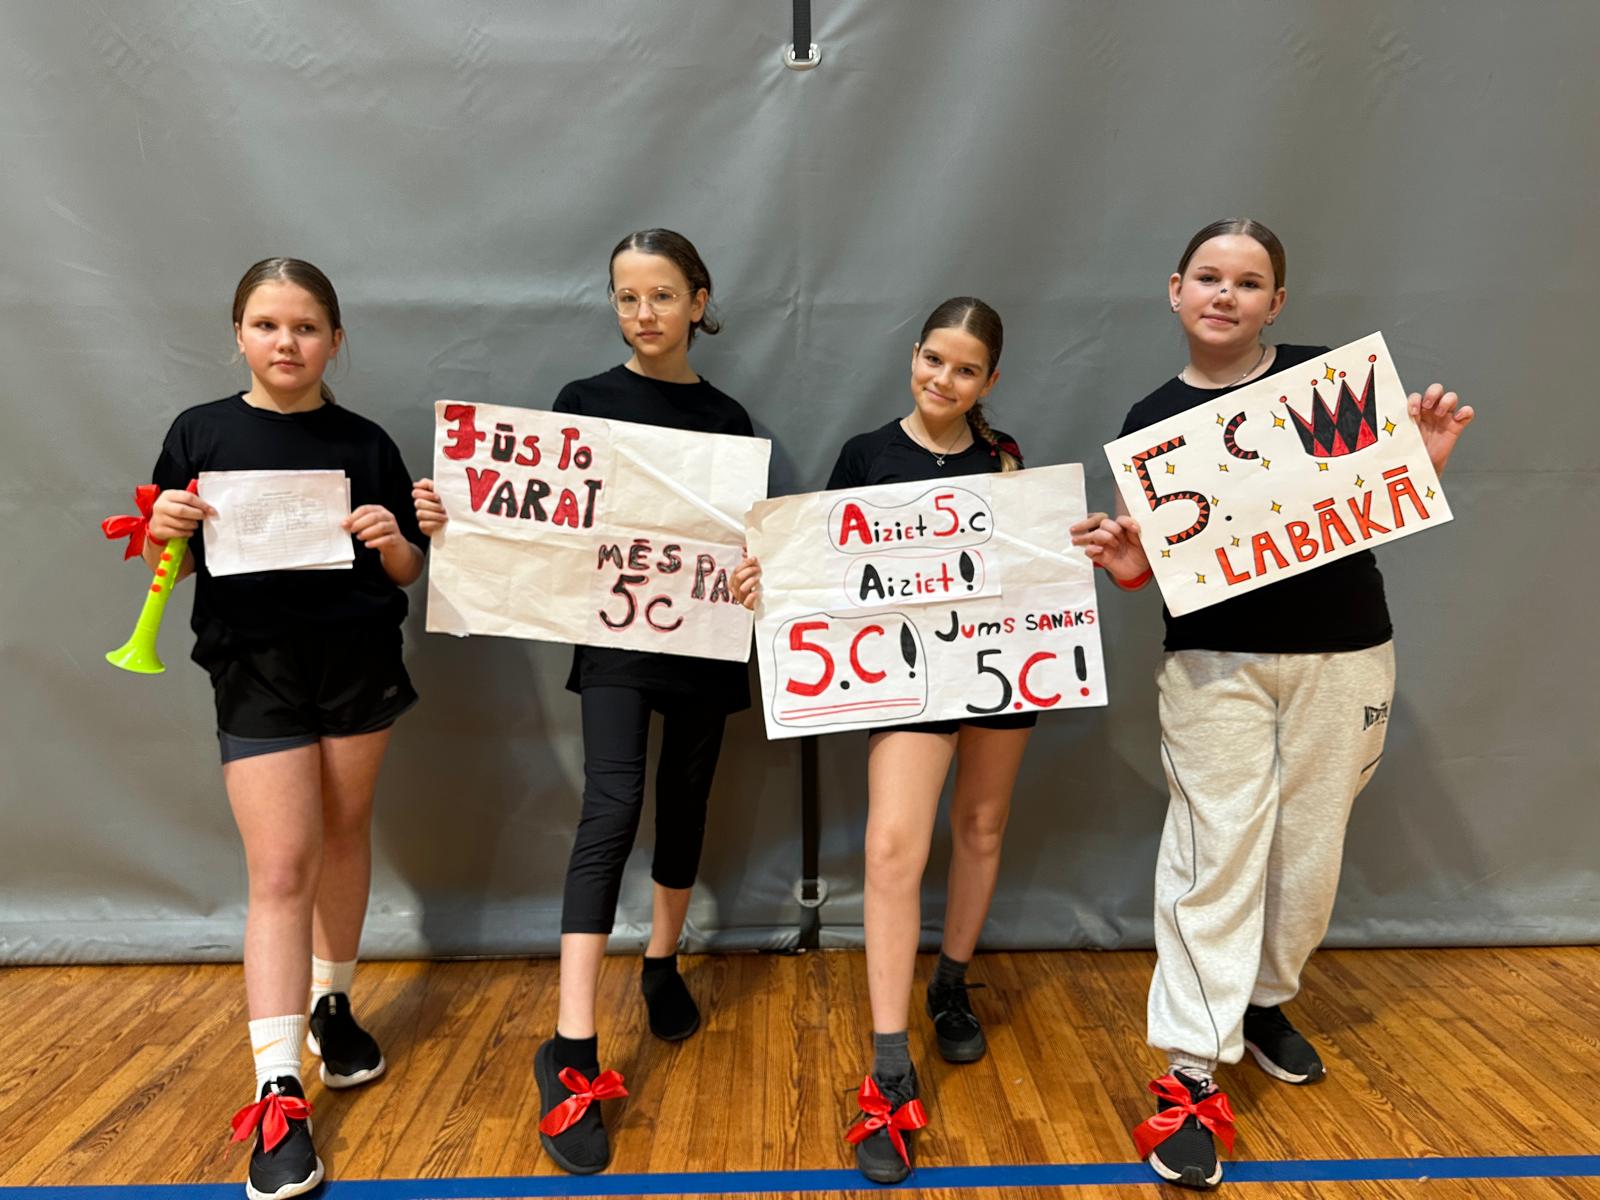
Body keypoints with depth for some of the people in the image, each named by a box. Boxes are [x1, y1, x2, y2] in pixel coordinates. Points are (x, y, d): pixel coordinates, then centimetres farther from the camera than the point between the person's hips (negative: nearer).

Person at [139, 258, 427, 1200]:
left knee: (345, 835, 14)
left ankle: (332, 1003, 37)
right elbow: (170, 567, 4)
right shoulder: (201, 433, 1)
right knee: (281, 867, -5)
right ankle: (278, 1095, 1)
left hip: (359, 662, 2)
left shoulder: (365, 443, 1)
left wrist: (394, 543, -16)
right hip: (255, 671, -1)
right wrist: (164, 533, -17)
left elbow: (408, 571, 5)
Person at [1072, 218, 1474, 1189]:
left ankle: (1265, 1000, 37)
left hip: (1344, 654, 2)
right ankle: (1194, 1080, 4)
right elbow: (1163, 564, 3)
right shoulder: (1154, 419, 2)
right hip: (1215, 663, -1)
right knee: (1215, 854, -5)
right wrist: (1125, 563, -18)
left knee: (1309, 847, 12)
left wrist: (1425, 458, -13)